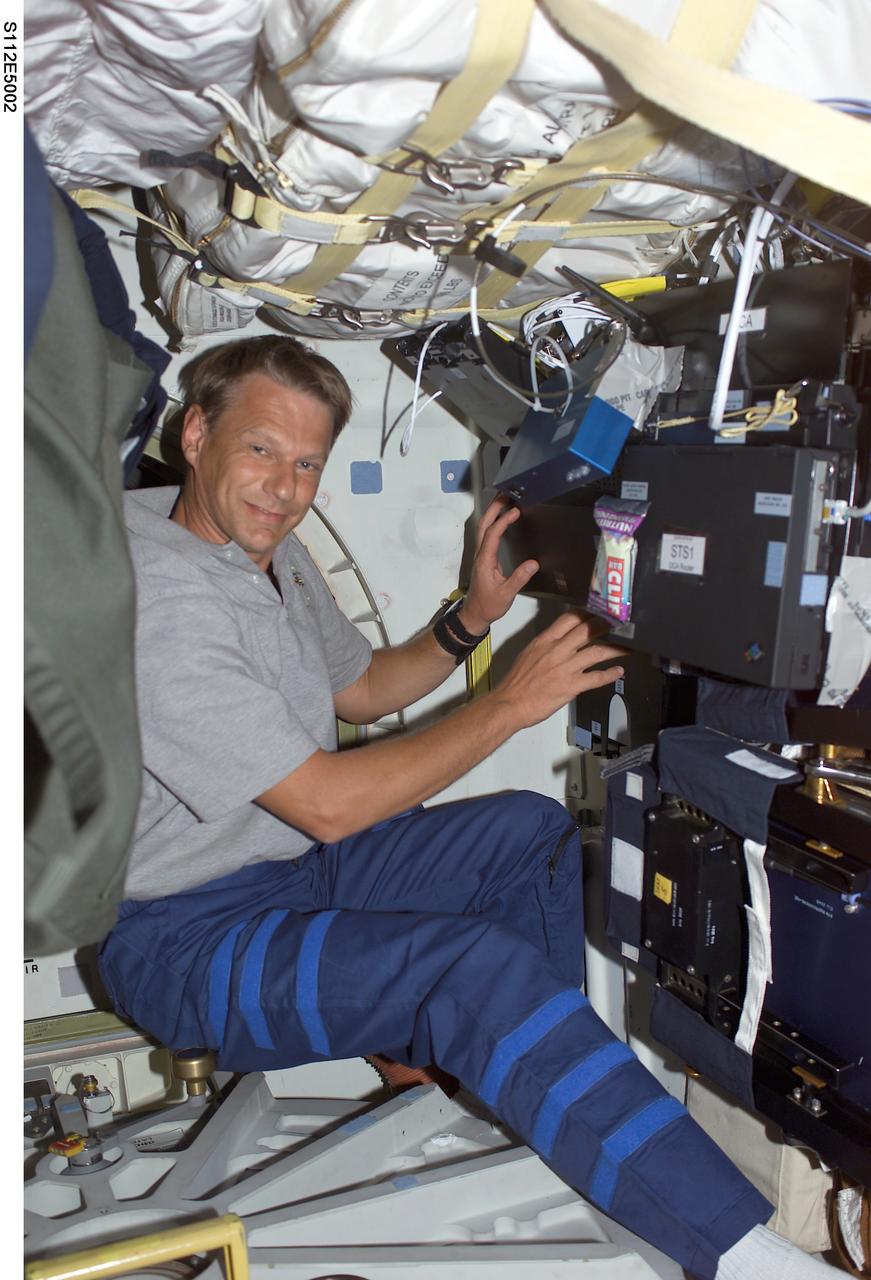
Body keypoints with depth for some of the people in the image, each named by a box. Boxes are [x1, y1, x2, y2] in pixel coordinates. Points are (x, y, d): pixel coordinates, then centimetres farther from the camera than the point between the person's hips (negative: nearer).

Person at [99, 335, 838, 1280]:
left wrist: (473, 617, 1)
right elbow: (328, 804, -26)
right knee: (482, 967, -30)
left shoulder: (267, 550, 4)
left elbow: (362, 689, 17)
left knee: (531, 831, 7)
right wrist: (512, 704, -20)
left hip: (296, 861, 10)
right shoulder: (160, 603, -26)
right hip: (185, 937, -9)